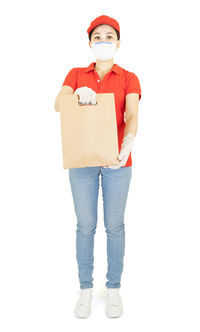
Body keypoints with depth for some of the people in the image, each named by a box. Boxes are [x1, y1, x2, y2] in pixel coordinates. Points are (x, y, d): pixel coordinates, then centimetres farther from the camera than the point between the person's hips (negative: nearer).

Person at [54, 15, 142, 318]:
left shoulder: (129, 79, 4)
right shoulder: (76, 74, 8)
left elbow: (132, 117, -13)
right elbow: (58, 105, -10)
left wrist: (127, 146, -32)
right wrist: (78, 94, -31)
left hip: (117, 161, -1)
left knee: (114, 226, 6)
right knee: (85, 226, 6)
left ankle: (114, 289, 23)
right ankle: (85, 290, 22)